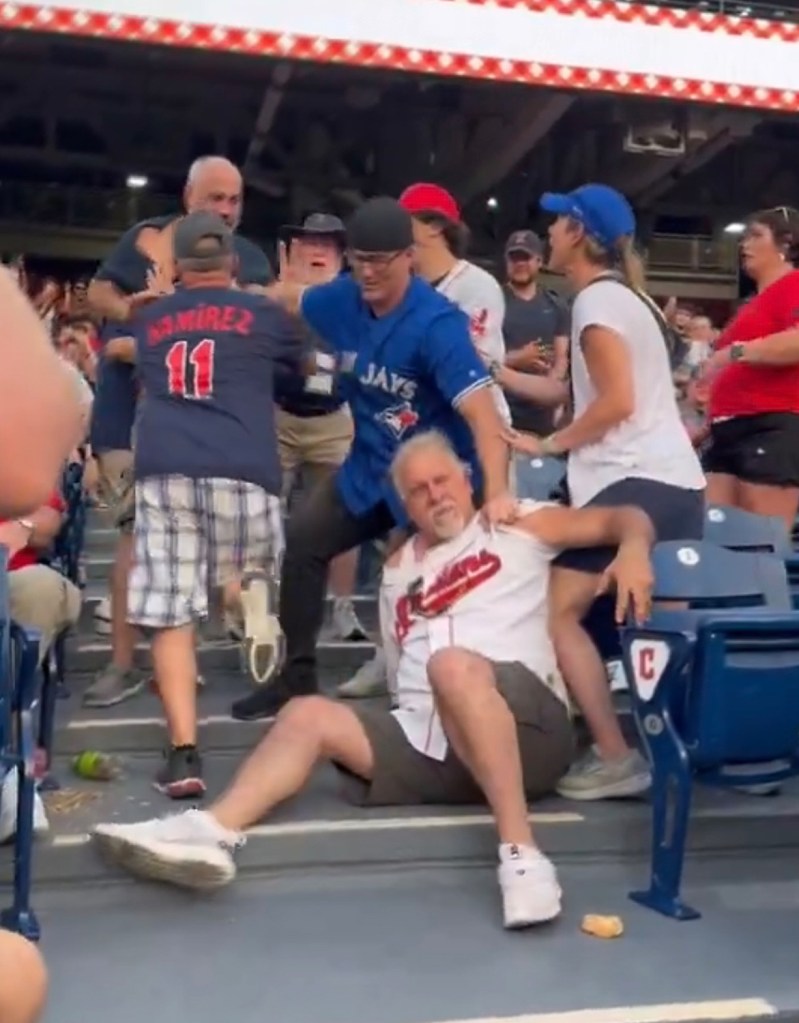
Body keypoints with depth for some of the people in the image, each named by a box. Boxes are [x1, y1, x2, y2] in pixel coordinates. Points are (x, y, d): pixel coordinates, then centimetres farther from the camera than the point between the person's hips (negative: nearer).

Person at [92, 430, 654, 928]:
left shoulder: (516, 525, 11)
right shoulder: (399, 568, 23)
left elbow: (625, 518, 6)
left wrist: (633, 551, -14)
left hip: (526, 727, -5)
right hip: (430, 739, 5)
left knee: (454, 665, -35)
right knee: (309, 715, -9)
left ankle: (521, 851, -35)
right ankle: (213, 831, -27)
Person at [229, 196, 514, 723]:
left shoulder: (437, 324, -27)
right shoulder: (345, 298, -7)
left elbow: (482, 412, -36)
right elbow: (286, 297, 14)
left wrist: (496, 493, -50)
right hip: (369, 467, 7)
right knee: (299, 544, 8)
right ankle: (298, 678, 22)